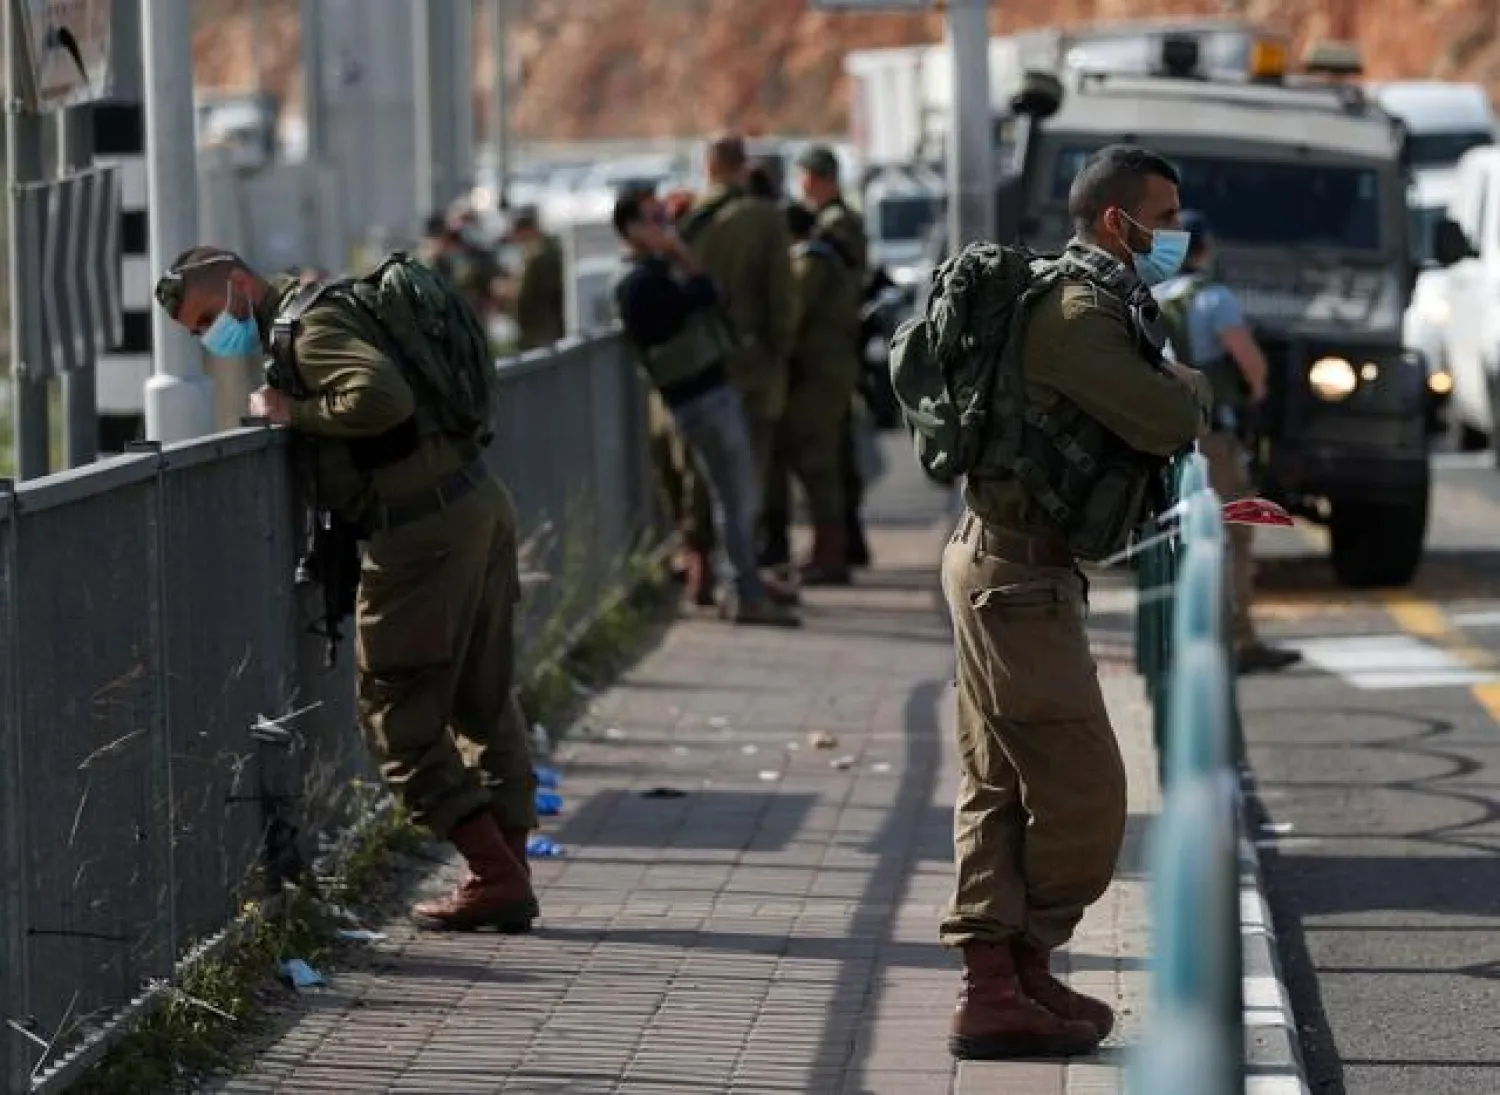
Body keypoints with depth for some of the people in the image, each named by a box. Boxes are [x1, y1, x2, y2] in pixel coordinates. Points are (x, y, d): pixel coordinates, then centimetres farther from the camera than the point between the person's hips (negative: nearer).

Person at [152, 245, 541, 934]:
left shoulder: (309, 325, -11)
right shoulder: (334, 305, 19)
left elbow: (382, 398, -27)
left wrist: (292, 412, -13)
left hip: (422, 528, -10)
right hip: (479, 500, 10)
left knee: (397, 715, -1)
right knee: (485, 703, 13)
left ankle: (495, 875, -3)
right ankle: (509, 879, 18)